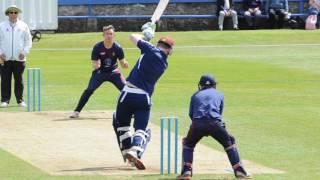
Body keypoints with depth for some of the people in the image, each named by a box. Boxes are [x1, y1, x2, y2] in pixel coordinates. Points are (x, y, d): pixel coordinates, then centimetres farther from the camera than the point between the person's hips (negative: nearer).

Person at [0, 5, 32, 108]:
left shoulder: (23, 26, 7)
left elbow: (28, 41, 9)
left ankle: (20, 100, 9)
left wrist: (24, 52, -3)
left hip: (19, 59, 0)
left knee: (19, 80, 3)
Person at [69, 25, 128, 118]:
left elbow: (122, 63, -9)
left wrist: (125, 64, -33)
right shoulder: (97, 47, -19)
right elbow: (94, 64, -16)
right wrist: (95, 65, -40)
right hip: (99, 72, -1)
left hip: (113, 72, 1)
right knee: (89, 90, -17)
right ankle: (77, 111, -11)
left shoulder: (118, 48, -16)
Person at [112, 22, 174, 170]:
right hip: (145, 97, 2)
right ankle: (135, 151, -26)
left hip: (128, 93, -2)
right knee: (141, 128, 2)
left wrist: (145, 37, 24)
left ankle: (127, 151, 15)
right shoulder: (164, 64, 11)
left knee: (121, 124, 18)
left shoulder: (151, 50, -4)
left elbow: (133, 37, 5)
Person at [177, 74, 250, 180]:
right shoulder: (219, 94, 26)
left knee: (188, 143, 27)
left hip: (197, 124, 1)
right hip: (215, 123, -1)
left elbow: (191, 114, 22)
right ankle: (239, 171, 10)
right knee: (229, 142, 21)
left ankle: (186, 171, 11)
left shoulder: (196, 95, 26)